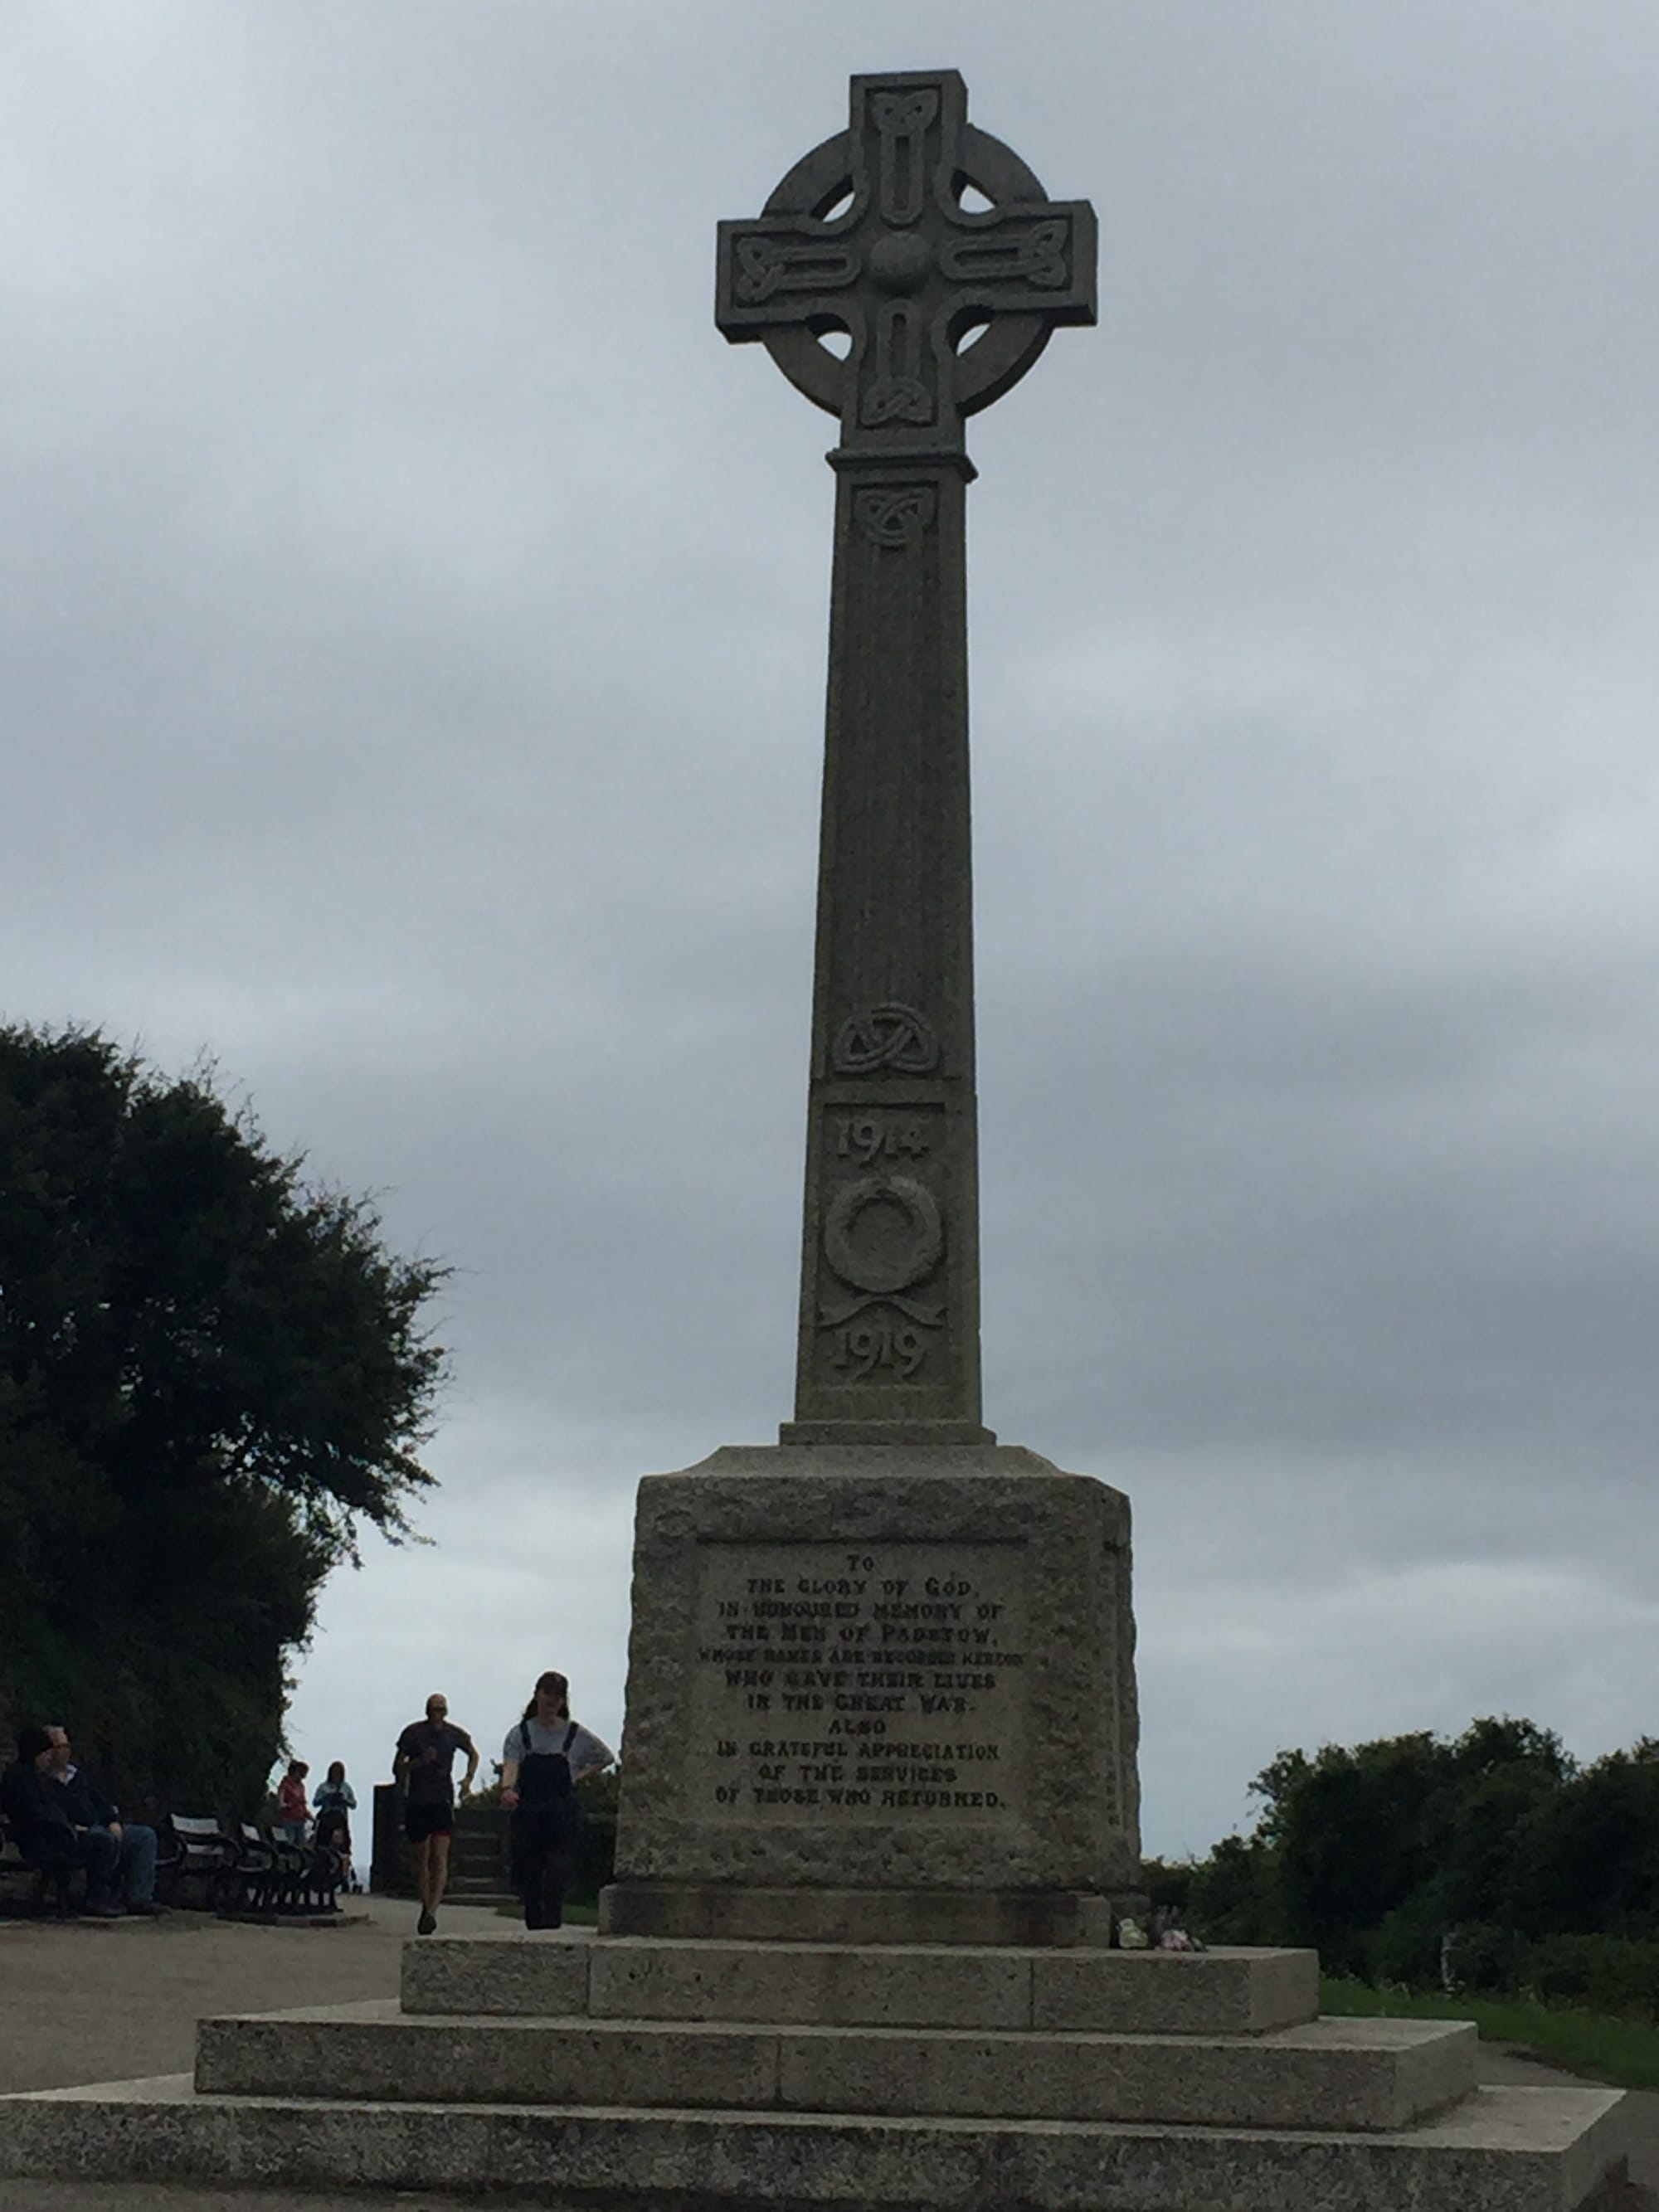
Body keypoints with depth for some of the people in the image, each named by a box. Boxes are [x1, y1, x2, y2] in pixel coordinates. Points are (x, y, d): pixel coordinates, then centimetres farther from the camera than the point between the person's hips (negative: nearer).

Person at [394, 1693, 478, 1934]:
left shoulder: (454, 1734, 1)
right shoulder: (412, 1733, -3)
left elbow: (473, 1754, 21)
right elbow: (397, 1769, -1)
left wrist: (469, 1779, 5)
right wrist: (420, 1761, -18)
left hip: (443, 1802, 0)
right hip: (416, 1803, 0)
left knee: (440, 1859, -15)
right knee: (421, 1861, 7)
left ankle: (431, 1912, -23)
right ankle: (426, 1909, 21)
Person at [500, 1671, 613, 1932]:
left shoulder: (576, 1734, 5)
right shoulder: (520, 1733, 4)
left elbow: (605, 1757, 19)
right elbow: (510, 1765, -12)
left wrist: (581, 1775, 4)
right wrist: (507, 1789, -33)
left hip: (563, 1815, -1)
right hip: (528, 1814, 1)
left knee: (558, 1873, -14)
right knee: (527, 1876, 4)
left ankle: (552, 1925, -20)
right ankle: (534, 1927, 16)